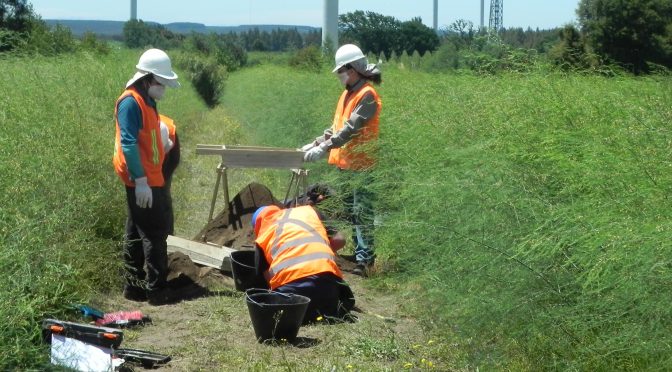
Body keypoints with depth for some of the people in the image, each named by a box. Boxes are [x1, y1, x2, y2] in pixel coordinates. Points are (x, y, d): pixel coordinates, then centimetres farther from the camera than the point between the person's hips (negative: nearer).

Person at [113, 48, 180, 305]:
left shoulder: (146, 101, 15)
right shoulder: (131, 102, -15)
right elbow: (128, 144, -21)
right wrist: (140, 180, -25)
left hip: (151, 178, 10)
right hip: (143, 181, -10)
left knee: (137, 233, 13)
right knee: (155, 234, -6)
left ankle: (134, 286, 20)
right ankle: (156, 290, 0)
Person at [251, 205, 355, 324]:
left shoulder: (262, 237, 24)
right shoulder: (307, 211, 28)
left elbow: (268, 277, 18)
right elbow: (339, 240, 27)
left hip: (288, 284, -1)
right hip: (325, 276, 2)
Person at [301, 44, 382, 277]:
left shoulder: (367, 95, -14)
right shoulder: (348, 93, 16)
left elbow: (351, 128, -21)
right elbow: (336, 126, 20)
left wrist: (324, 148, -24)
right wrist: (316, 143, 10)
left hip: (360, 165, -9)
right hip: (344, 163, 9)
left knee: (362, 213, -7)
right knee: (350, 211, 14)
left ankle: (365, 259, -4)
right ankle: (360, 253, 22)